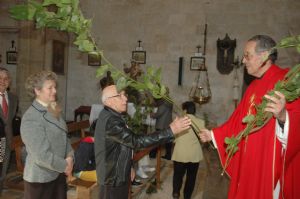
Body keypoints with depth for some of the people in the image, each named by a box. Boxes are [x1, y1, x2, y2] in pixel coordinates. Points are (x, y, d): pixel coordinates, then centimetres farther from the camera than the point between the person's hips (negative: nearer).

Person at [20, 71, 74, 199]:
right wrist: (64, 165, -13)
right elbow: (42, 155, -24)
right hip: (40, 178, -7)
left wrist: (70, 157, -6)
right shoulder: (31, 118, -21)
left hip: (58, 174, 7)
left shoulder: (54, 111, 5)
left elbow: (64, 137, 11)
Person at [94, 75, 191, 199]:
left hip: (116, 174, 10)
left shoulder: (109, 116, 6)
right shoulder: (111, 121, -28)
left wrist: (127, 168, 17)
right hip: (113, 178, -10)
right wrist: (171, 131, -39)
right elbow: (136, 141, -36)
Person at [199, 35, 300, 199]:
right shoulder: (253, 87, 13)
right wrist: (213, 134, 21)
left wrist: (282, 116, -44)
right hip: (249, 162, 7)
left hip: (273, 165, -7)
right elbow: (239, 121, 18)